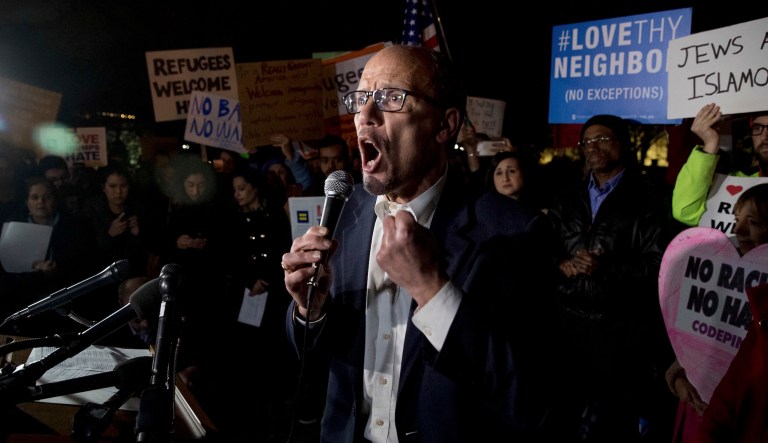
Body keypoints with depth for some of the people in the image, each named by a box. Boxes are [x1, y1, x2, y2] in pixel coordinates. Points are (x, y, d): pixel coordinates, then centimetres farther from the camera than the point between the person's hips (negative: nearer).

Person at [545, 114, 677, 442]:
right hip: (567, 325, 5)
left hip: (622, 333, -4)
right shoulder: (567, 202, 16)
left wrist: (607, 268, -23)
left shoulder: (649, 200, -3)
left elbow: (658, 266, -11)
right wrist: (562, 265, -9)